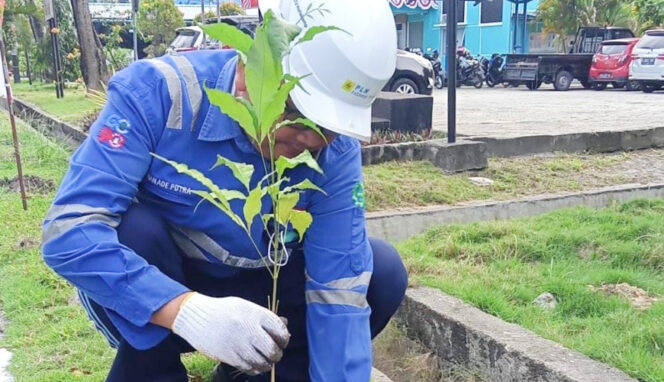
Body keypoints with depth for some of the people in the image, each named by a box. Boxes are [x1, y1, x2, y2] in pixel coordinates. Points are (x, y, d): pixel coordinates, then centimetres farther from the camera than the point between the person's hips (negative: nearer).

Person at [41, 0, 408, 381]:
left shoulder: (335, 148, -20)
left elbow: (339, 290, -22)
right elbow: (69, 229, -34)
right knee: (130, 230, -33)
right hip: (151, 305, -2)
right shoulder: (158, 91, -27)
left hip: (253, 292, 3)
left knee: (382, 273, -14)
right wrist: (186, 309, -47)